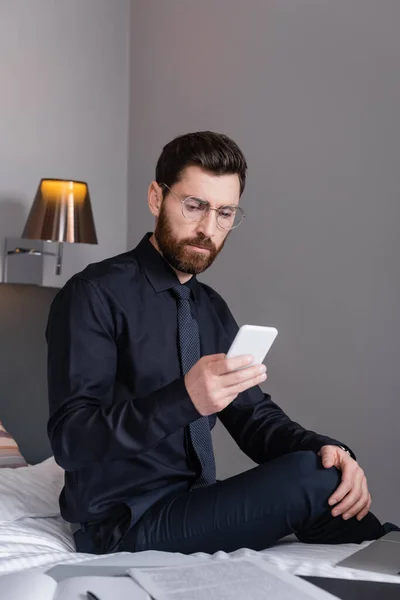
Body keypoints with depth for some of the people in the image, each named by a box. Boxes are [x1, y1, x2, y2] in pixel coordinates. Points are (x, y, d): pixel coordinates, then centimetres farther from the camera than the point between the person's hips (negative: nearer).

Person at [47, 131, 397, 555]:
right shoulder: (94, 295, -11)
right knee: (313, 478, -21)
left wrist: (323, 449, -13)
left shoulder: (212, 309, 12)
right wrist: (184, 399, -34)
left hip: (192, 505, 7)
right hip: (124, 525, -7)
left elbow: (253, 416, 8)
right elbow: (69, 440, -19)